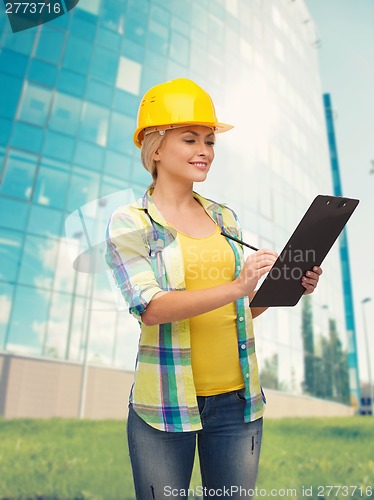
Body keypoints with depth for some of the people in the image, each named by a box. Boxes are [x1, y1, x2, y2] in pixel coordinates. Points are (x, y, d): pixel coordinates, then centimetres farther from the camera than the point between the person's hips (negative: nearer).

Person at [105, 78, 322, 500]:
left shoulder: (225, 218, 7)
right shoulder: (129, 222, -5)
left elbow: (239, 309, 12)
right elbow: (150, 308, -19)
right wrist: (236, 287, -29)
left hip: (236, 398, 4)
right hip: (166, 402, -4)